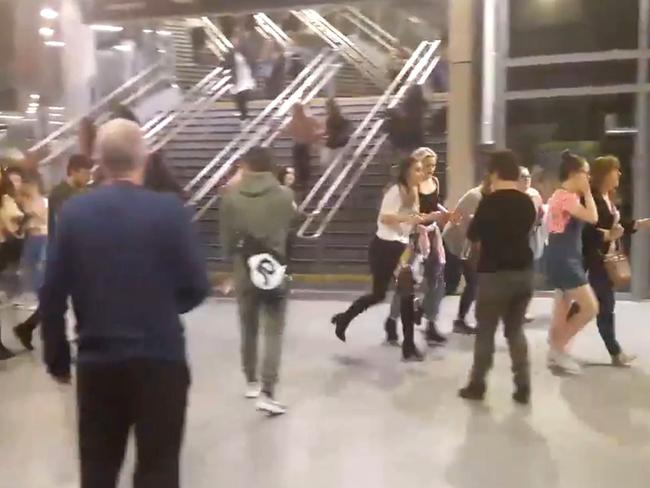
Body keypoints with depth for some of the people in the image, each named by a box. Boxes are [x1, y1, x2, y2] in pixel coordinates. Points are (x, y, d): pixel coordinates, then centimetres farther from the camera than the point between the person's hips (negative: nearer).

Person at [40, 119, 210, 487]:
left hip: (97, 361, 3)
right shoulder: (169, 210, -10)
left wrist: (57, 357, 11)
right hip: (160, 358, -2)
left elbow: (52, 295, -1)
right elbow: (197, 287, -8)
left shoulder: (73, 212, -3)